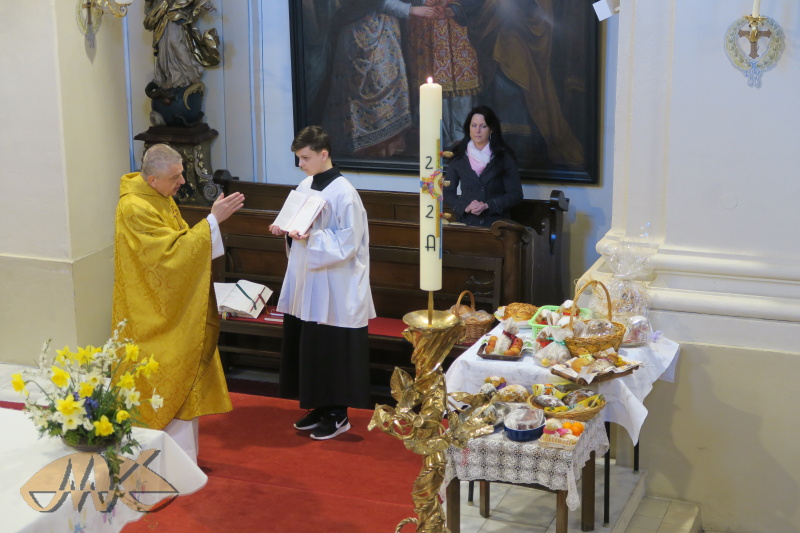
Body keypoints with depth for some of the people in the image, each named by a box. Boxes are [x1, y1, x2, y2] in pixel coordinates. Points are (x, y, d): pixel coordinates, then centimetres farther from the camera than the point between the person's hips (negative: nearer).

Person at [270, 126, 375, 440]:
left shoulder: (343, 193, -15)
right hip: (306, 284, 8)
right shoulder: (305, 187, 9)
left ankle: (338, 415, 12)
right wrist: (286, 230, 1)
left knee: (332, 351, 0)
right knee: (308, 347, 12)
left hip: (334, 290, -8)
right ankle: (320, 406, 25)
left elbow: (348, 243, -19)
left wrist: (310, 238, -26)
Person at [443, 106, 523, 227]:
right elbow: (448, 192, 11)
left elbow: (515, 194, 3)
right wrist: (465, 207, -8)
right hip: (466, 223, 1)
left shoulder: (504, 157, 5)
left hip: (495, 222, -1)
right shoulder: (458, 157, 9)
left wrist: (488, 206, -11)